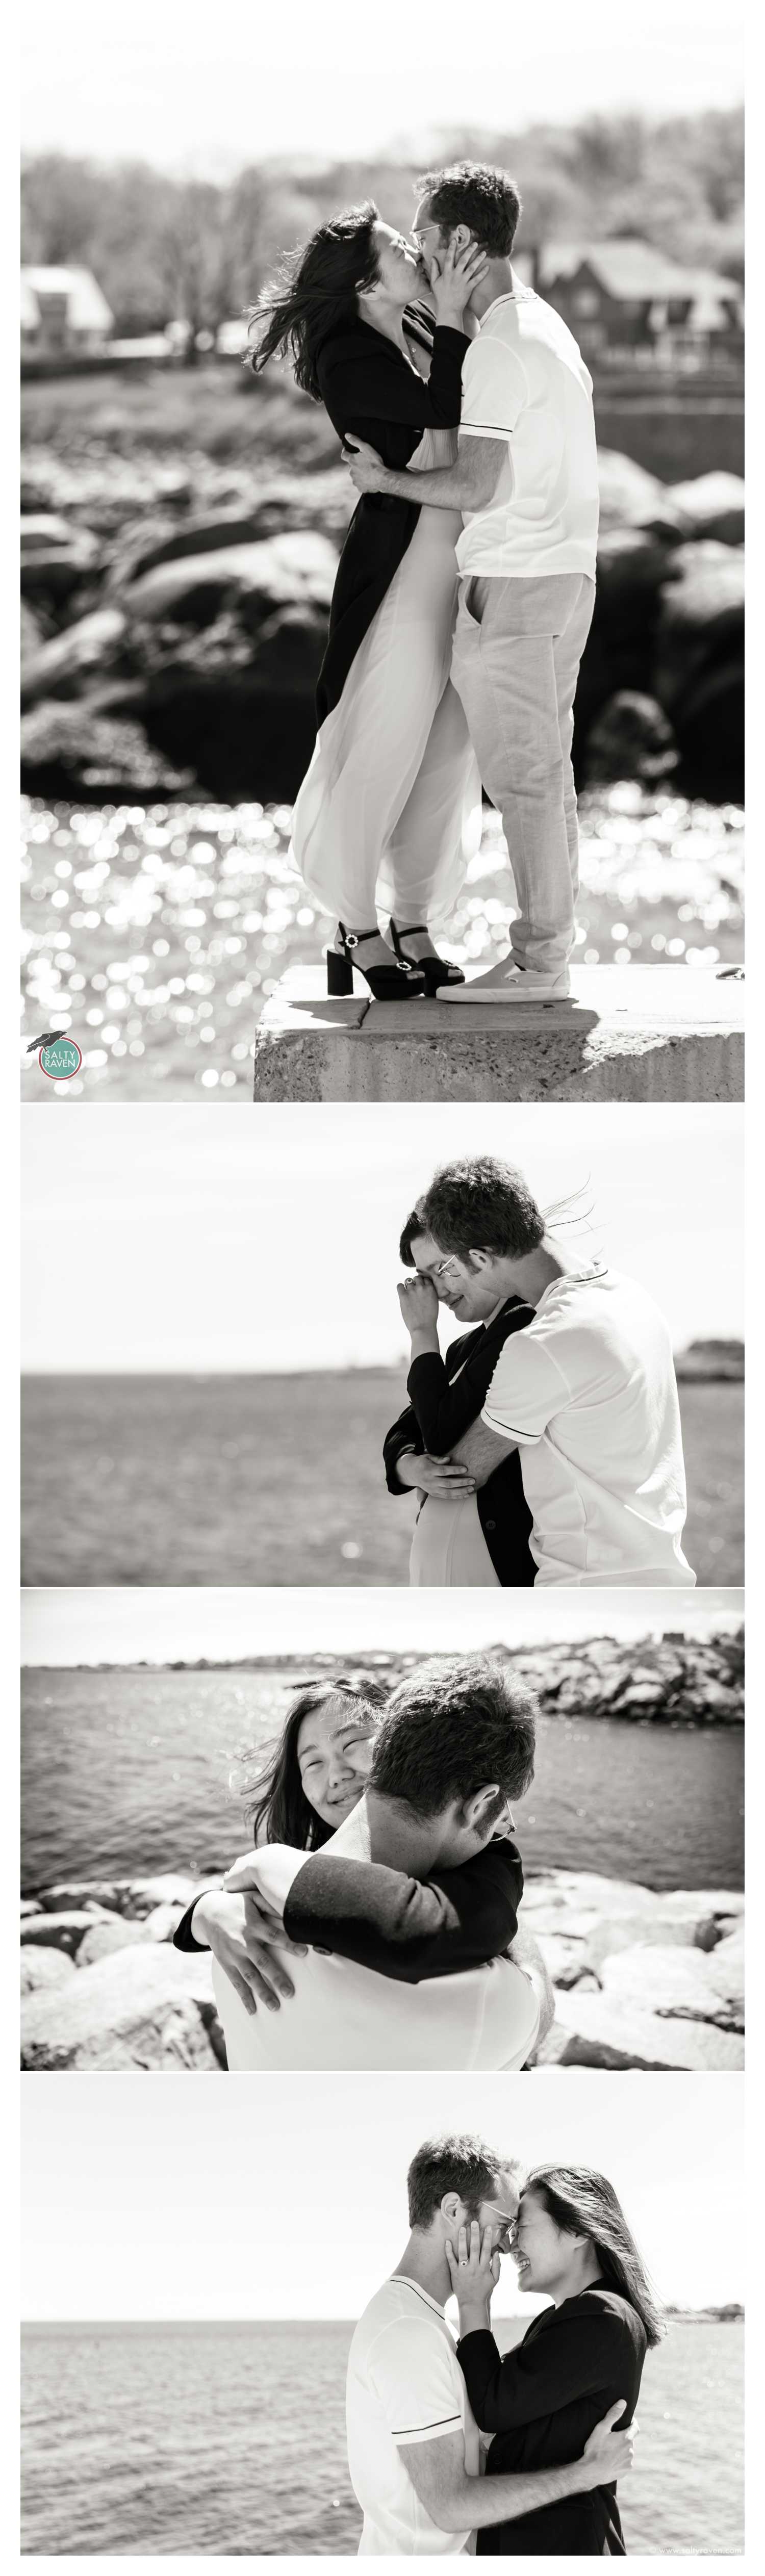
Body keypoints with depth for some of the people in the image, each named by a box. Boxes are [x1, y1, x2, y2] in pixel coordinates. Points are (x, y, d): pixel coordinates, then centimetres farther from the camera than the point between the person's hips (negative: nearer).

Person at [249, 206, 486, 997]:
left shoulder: (418, 336, 10)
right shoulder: (349, 359, -13)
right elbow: (444, 410, -22)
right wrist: (451, 317, -21)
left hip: (459, 570, 8)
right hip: (401, 572, -8)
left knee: (443, 761, 11)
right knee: (381, 756, -2)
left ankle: (414, 932, 20)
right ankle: (357, 935, 7)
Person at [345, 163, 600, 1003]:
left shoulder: (499, 348, -16)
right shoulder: (545, 327, 16)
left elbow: (476, 487, -21)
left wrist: (384, 480, -6)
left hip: (514, 585, -10)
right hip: (562, 574, 10)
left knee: (523, 776, -7)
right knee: (544, 774, 12)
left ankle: (539, 962, -5)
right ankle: (546, 946, 16)